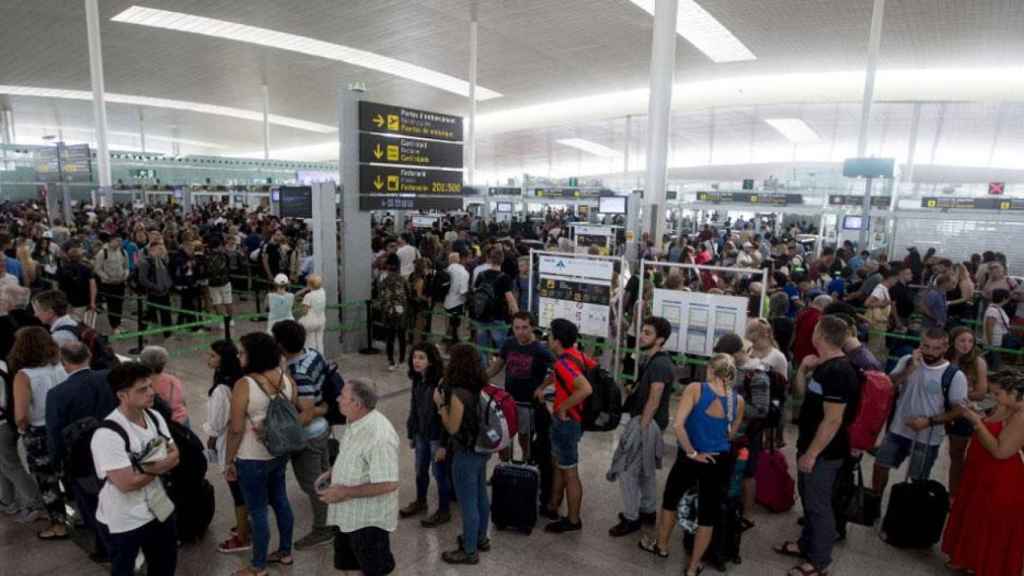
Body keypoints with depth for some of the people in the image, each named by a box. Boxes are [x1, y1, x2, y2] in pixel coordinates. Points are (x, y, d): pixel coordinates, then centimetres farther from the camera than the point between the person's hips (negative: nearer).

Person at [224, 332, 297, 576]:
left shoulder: (244, 385, -21)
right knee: (280, 500, 20)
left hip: (253, 459, -6)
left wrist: (229, 461, -6)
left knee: (257, 511, 7)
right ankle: (285, 552, 36)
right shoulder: (286, 378, -3)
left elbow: (236, 429, -18)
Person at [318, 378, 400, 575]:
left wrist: (345, 492, -26)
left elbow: (388, 484, -32)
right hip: (349, 514, 9)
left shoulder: (379, 436, -32)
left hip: (369, 520, -9)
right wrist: (332, 472, 2)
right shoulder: (355, 422, -1)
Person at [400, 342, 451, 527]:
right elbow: (414, 407, 10)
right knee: (420, 470, 22)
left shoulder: (441, 382, -24)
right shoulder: (417, 380, 0)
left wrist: (444, 444, -20)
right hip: (421, 434, 7)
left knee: (440, 473, 7)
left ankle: (443, 512, 25)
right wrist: (412, 433, 14)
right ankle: (420, 502, 44)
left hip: (437, 436, -7)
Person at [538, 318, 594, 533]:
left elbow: (586, 389, -41)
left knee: (569, 472, 4)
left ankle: (573, 520, 18)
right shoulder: (575, 353, 0)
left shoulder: (563, 363, -27)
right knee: (558, 465, 22)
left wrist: (562, 408, -25)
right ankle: (552, 507, 38)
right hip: (564, 420, 10)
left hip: (566, 422, -10)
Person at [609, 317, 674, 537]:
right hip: (647, 421, 10)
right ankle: (648, 511, 32)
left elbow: (654, 400, -23)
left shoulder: (659, 364, -20)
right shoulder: (654, 361, 11)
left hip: (648, 423, -10)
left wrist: (639, 429, -22)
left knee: (627, 469, -4)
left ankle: (631, 518, 6)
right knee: (645, 469, 19)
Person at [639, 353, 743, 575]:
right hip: (719, 461, 2)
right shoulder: (738, 401, -3)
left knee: (670, 499, 22)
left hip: (691, 458, -2)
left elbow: (678, 425, -22)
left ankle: (660, 546, 40)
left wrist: (692, 452, -13)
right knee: (708, 513, 14)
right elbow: (731, 434, 12)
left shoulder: (695, 388, -14)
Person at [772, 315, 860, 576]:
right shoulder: (826, 366, 6)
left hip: (823, 452, -10)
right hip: (811, 446, 10)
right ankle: (806, 544, 40)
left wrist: (811, 454, -21)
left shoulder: (838, 372, -25)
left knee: (818, 504, 5)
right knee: (808, 498, 22)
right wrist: (803, 369, 4)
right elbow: (805, 397, 19)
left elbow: (833, 420, -26)